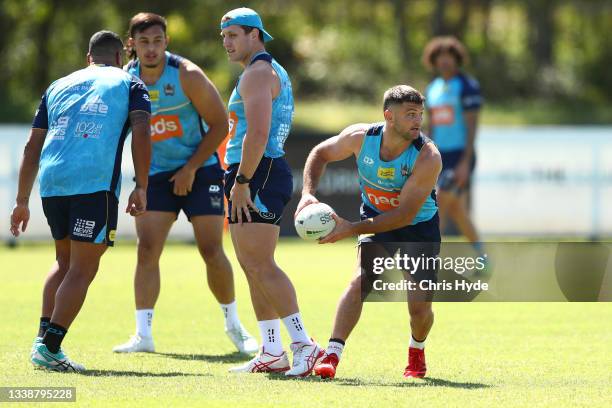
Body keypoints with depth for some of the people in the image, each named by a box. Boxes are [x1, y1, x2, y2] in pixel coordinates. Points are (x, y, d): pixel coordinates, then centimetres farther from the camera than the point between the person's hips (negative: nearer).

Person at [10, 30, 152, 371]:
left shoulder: (59, 86, 25)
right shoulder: (130, 84, 14)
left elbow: (32, 148, 22)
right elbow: (141, 133, -4)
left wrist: (22, 201, 25)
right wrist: (141, 188, -4)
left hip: (52, 182, 5)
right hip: (97, 182, -5)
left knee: (65, 261, 21)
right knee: (82, 269, -1)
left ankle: (43, 340, 11)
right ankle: (50, 349, -10)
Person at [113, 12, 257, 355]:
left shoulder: (187, 76, -16)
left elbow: (219, 124, -11)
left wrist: (191, 168, -14)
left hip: (201, 169, -3)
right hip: (155, 173, 3)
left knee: (212, 253, -4)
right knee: (147, 250, -9)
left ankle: (234, 325, 15)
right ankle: (143, 335, -7)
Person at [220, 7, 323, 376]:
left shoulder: (258, 73, -10)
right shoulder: (273, 71, 22)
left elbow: (258, 133, -22)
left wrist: (241, 181, -22)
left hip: (257, 175, -11)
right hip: (258, 177, 11)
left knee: (261, 266, -14)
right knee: (253, 267, 10)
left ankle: (304, 345, -19)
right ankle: (272, 353, 12)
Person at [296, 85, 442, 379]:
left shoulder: (428, 157, -30)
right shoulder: (361, 137, -20)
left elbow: (404, 215, -31)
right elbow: (321, 154, 2)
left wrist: (352, 228, -36)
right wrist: (308, 194, -14)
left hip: (420, 227, -1)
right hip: (375, 218, 1)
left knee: (420, 309, -6)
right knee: (362, 280, -25)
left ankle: (417, 350, 28)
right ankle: (332, 354, -25)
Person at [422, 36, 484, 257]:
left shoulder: (467, 86, -10)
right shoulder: (433, 88, 13)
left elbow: (472, 126, -15)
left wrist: (465, 162, -21)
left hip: (460, 158, -8)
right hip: (440, 157, 8)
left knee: (438, 208, -13)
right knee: (457, 212, 11)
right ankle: (483, 260, 21)